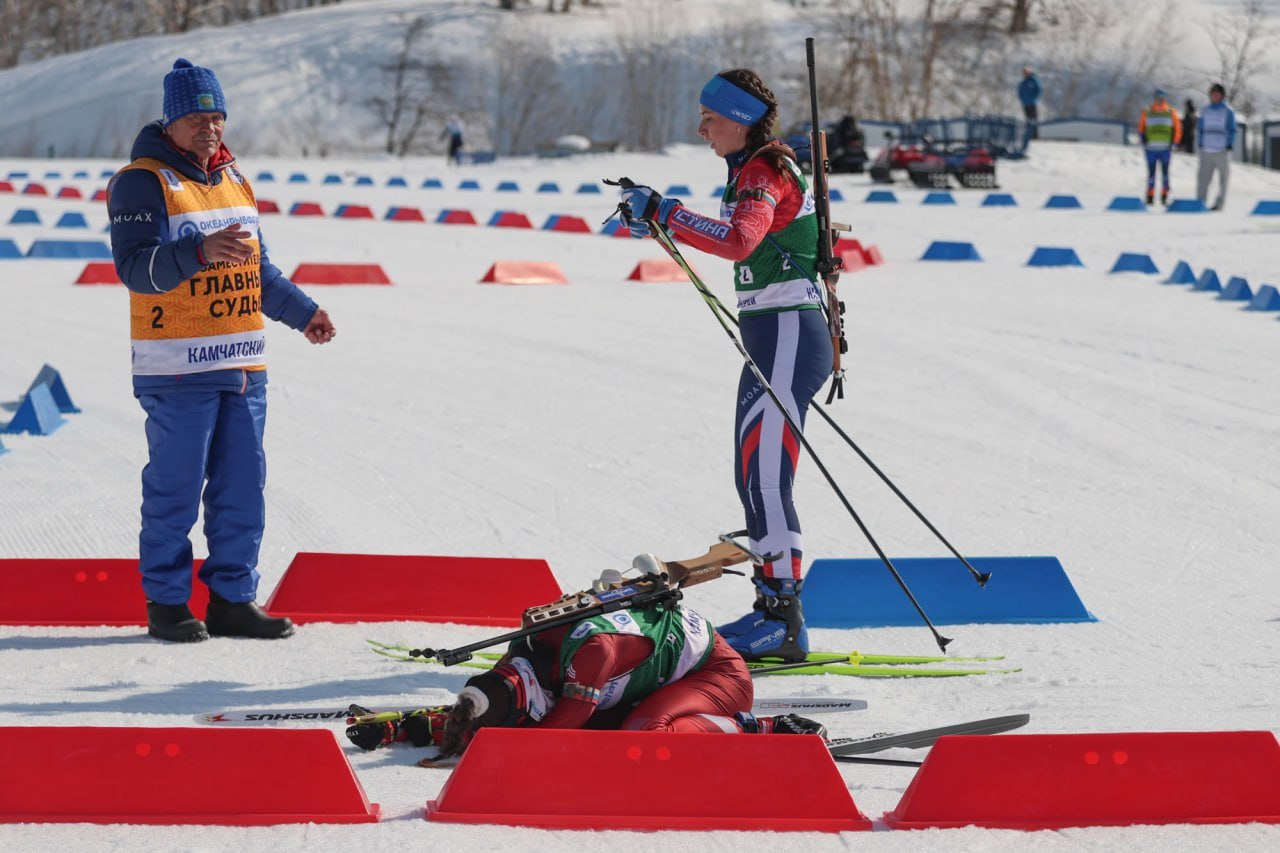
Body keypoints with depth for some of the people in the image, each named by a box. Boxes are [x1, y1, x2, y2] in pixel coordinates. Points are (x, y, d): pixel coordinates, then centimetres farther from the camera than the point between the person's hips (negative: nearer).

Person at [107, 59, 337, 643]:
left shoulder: (233, 180, 17)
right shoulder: (142, 183, -6)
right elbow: (134, 265, -19)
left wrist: (302, 312, 31)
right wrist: (200, 252, -33)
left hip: (242, 364, 7)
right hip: (178, 369, -7)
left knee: (242, 485, 6)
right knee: (175, 486, -4)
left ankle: (232, 599, 12)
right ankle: (166, 604, 5)